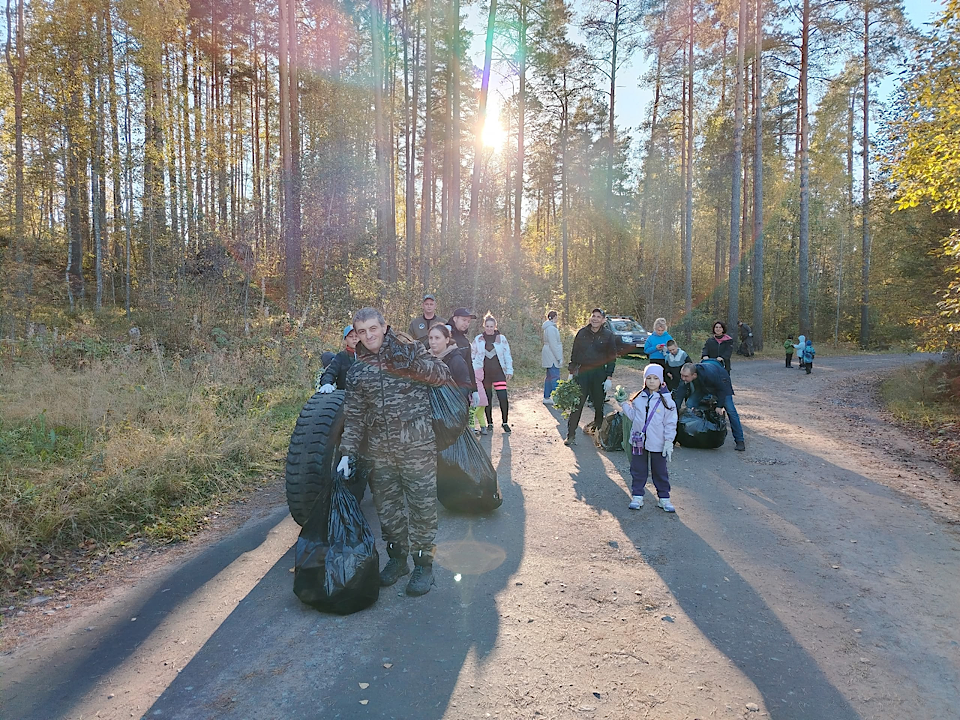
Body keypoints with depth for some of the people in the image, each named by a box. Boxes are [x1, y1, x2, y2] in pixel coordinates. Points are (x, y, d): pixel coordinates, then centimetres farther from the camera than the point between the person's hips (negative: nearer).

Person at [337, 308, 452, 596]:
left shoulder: (410, 350, 0)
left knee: (422, 504, 2)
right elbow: (353, 416, 10)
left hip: (417, 446, -4)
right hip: (379, 451, 4)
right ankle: (397, 557, 31)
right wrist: (347, 453, 5)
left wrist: (410, 365, -22)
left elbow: (443, 375, -8)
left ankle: (423, 563, 18)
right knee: (386, 506, 13)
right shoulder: (357, 371, 9)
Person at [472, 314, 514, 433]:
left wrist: (509, 370, 4)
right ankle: (489, 423, 20)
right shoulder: (478, 339, 7)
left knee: (503, 398, -11)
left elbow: (507, 356, 9)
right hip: (484, 373, 1)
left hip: (498, 372, -1)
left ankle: (505, 422, 4)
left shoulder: (501, 339, 5)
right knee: (487, 399, 7)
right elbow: (473, 356, 11)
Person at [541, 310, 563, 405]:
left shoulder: (549, 327, 17)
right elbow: (553, 345, -19)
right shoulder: (551, 328, -16)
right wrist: (559, 357, -17)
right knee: (555, 377, -10)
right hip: (552, 356, -11)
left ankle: (546, 398, 17)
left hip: (549, 357, 11)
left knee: (549, 377, 13)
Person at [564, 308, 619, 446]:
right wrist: (572, 371, 6)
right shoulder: (582, 332, 5)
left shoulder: (609, 335, 1)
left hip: (599, 373, 0)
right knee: (577, 404, -4)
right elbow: (574, 352, 10)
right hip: (582, 372, 0)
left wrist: (609, 377, -4)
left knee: (599, 405, 10)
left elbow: (612, 357, 2)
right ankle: (571, 434, -1)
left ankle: (597, 428, 29)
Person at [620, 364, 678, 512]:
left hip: (658, 444, -3)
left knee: (660, 472, 10)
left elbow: (670, 423, -7)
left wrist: (669, 442, -10)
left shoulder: (666, 400, -8)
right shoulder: (639, 398, 3)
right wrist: (624, 404, 6)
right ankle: (637, 496, 23)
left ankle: (664, 498, 24)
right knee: (638, 470, 12)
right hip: (638, 441, 3)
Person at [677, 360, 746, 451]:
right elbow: (680, 393, -23)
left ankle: (739, 441, -3)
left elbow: (722, 389, -31)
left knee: (730, 410, -12)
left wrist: (719, 406, -27)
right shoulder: (685, 374, -30)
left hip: (721, 384, -5)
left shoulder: (708, 373, -45)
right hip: (702, 386, 5)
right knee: (689, 406, -7)